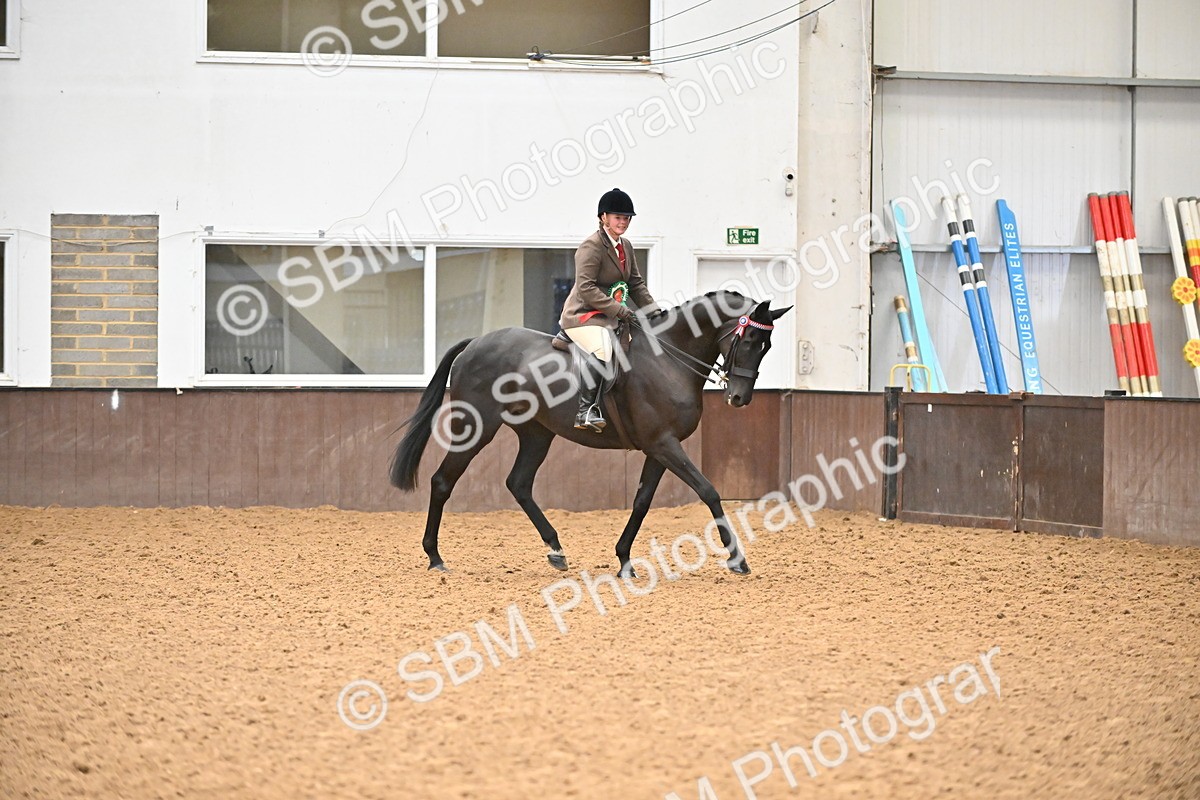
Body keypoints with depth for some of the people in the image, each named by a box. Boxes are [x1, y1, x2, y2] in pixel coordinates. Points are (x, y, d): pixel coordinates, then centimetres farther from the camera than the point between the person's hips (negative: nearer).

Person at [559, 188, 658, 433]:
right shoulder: (591, 247, -13)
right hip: (583, 314, -10)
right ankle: (586, 411, -37)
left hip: (611, 316, 10)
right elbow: (586, 288, -21)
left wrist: (654, 312, 4)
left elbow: (636, 283, 19)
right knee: (600, 349, -35)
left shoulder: (626, 246, 15)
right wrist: (617, 309, -24)